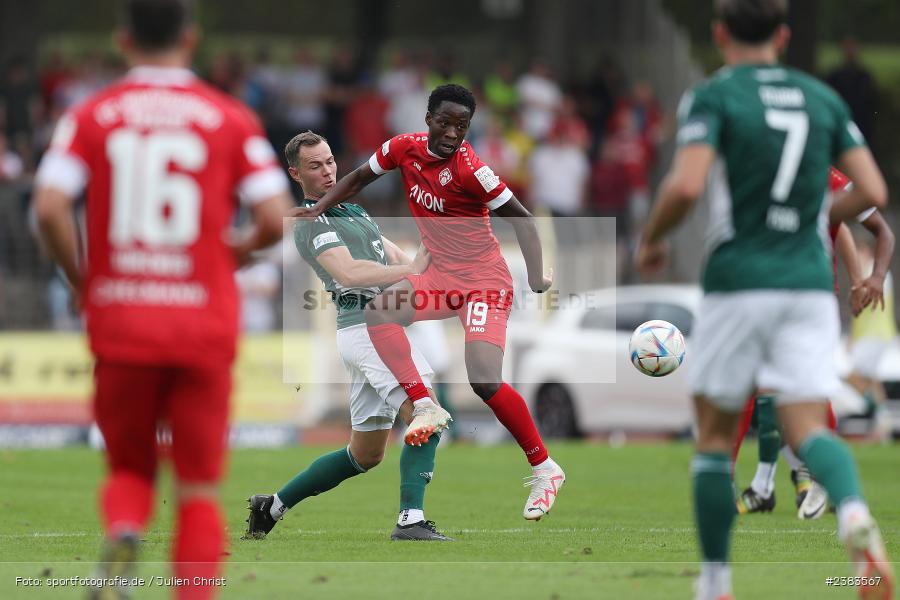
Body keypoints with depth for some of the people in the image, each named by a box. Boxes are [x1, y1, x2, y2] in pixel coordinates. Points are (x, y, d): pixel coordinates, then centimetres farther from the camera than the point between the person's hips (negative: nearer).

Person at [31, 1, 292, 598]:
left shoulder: (91, 117, 3)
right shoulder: (230, 118, 2)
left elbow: (50, 208, -10)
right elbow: (275, 219, -5)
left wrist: (81, 280, 5)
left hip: (120, 322, 1)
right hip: (204, 324, -1)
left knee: (130, 468, 17)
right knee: (199, 486, 8)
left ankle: (122, 534, -14)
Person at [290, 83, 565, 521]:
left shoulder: (468, 169, -21)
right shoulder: (404, 149, -3)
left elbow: (521, 218, -15)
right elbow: (360, 178, 17)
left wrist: (536, 275, -27)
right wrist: (316, 210, 5)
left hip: (483, 281, -7)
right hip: (441, 278, 7)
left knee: (485, 381, -20)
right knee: (377, 313, -10)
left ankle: (545, 470, -8)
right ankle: (425, 407, -5)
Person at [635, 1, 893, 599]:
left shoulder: (713, 96, -3)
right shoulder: (822, 97, 11)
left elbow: (685, 186, -18)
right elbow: (872, 192, 7)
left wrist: (651, 238, 1)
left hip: (739, 283, -3)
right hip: (811, 282, 3)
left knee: (715, 434, 11)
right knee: (807, 429, -2)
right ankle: (855, 516, -34)